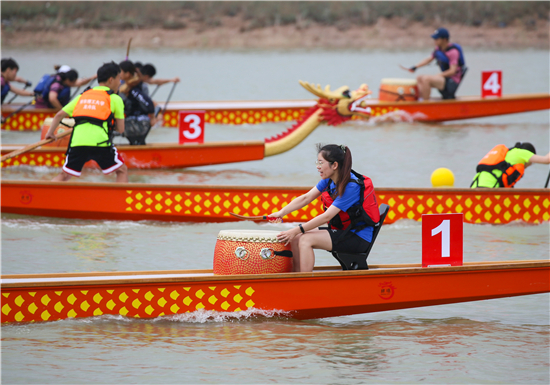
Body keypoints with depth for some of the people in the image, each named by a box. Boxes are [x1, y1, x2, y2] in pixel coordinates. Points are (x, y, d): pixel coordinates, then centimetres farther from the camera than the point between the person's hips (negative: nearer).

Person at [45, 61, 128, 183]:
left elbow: (59, 115, 21)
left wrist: (50, 133, 35)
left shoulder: (82, 96, 24)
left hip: (77, 141, 4)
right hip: (100, 141, -4)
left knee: (64, 175, 18)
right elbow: (120, 129, 10)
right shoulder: (114, 98, 12)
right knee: (122, 170, 13)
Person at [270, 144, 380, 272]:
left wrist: (297, 230, -26)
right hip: (342, 231, 9)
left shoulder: (352, 186, -23)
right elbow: (306, 198, 6)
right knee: (295, 238, -4)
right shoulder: (329, 180, 3)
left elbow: (327, 216, -26)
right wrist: (281, 213, -6)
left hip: (358, 238, -9)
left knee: (306, 240, -22)